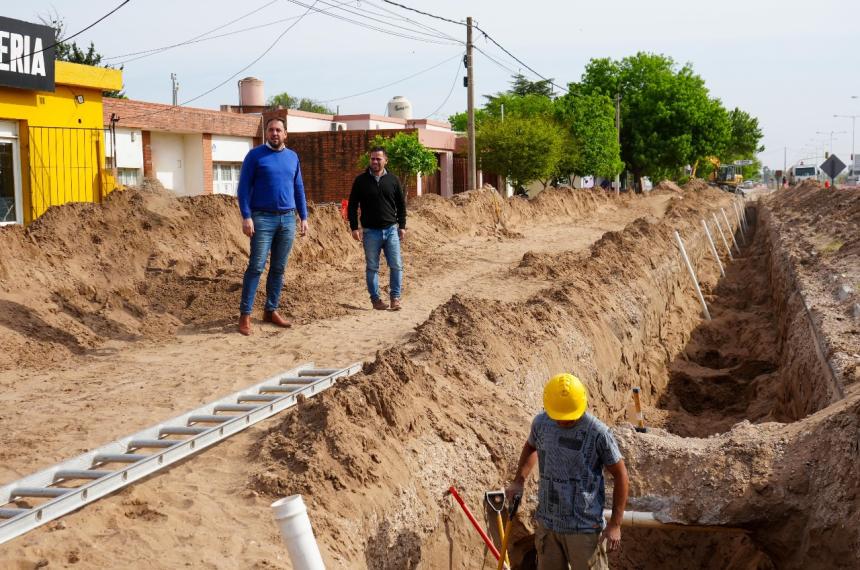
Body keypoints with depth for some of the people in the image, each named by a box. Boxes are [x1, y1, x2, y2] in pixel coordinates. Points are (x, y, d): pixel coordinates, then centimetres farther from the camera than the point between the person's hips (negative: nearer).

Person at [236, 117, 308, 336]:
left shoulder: (292, 157, 12)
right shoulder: (255, 155, -2)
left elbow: (299, 189, 16)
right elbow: (244, 187, -5)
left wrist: (304, 217, 11)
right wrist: (246, 217, -14)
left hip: (288, 219, 5)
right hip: (262, 218, -4)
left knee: (279, 268, 8)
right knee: (256, 267, -7)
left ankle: (271, 311, 17)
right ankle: (245, 315, -4)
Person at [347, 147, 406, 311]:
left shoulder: (393, 180, 5)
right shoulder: (361, 180, 1)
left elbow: (401, 205, 11)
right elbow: (352, 205, 3)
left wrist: (402, 226, 6)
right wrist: (354, 227, -4)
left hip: (391, 230, 1)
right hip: (370, 231, -1)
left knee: (396, 266, -3)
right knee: (372, 267, 5)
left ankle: (395, 297, 7)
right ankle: (375, 298, 14)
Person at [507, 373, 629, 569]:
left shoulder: (598, 433, -16)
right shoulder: (541, 423, -1)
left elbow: (620, 476, -8)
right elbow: (531, 447, 22)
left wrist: (615, 524, -8)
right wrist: (519, 481, 9)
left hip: (584, 528, -5)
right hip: (547, 524, 5)